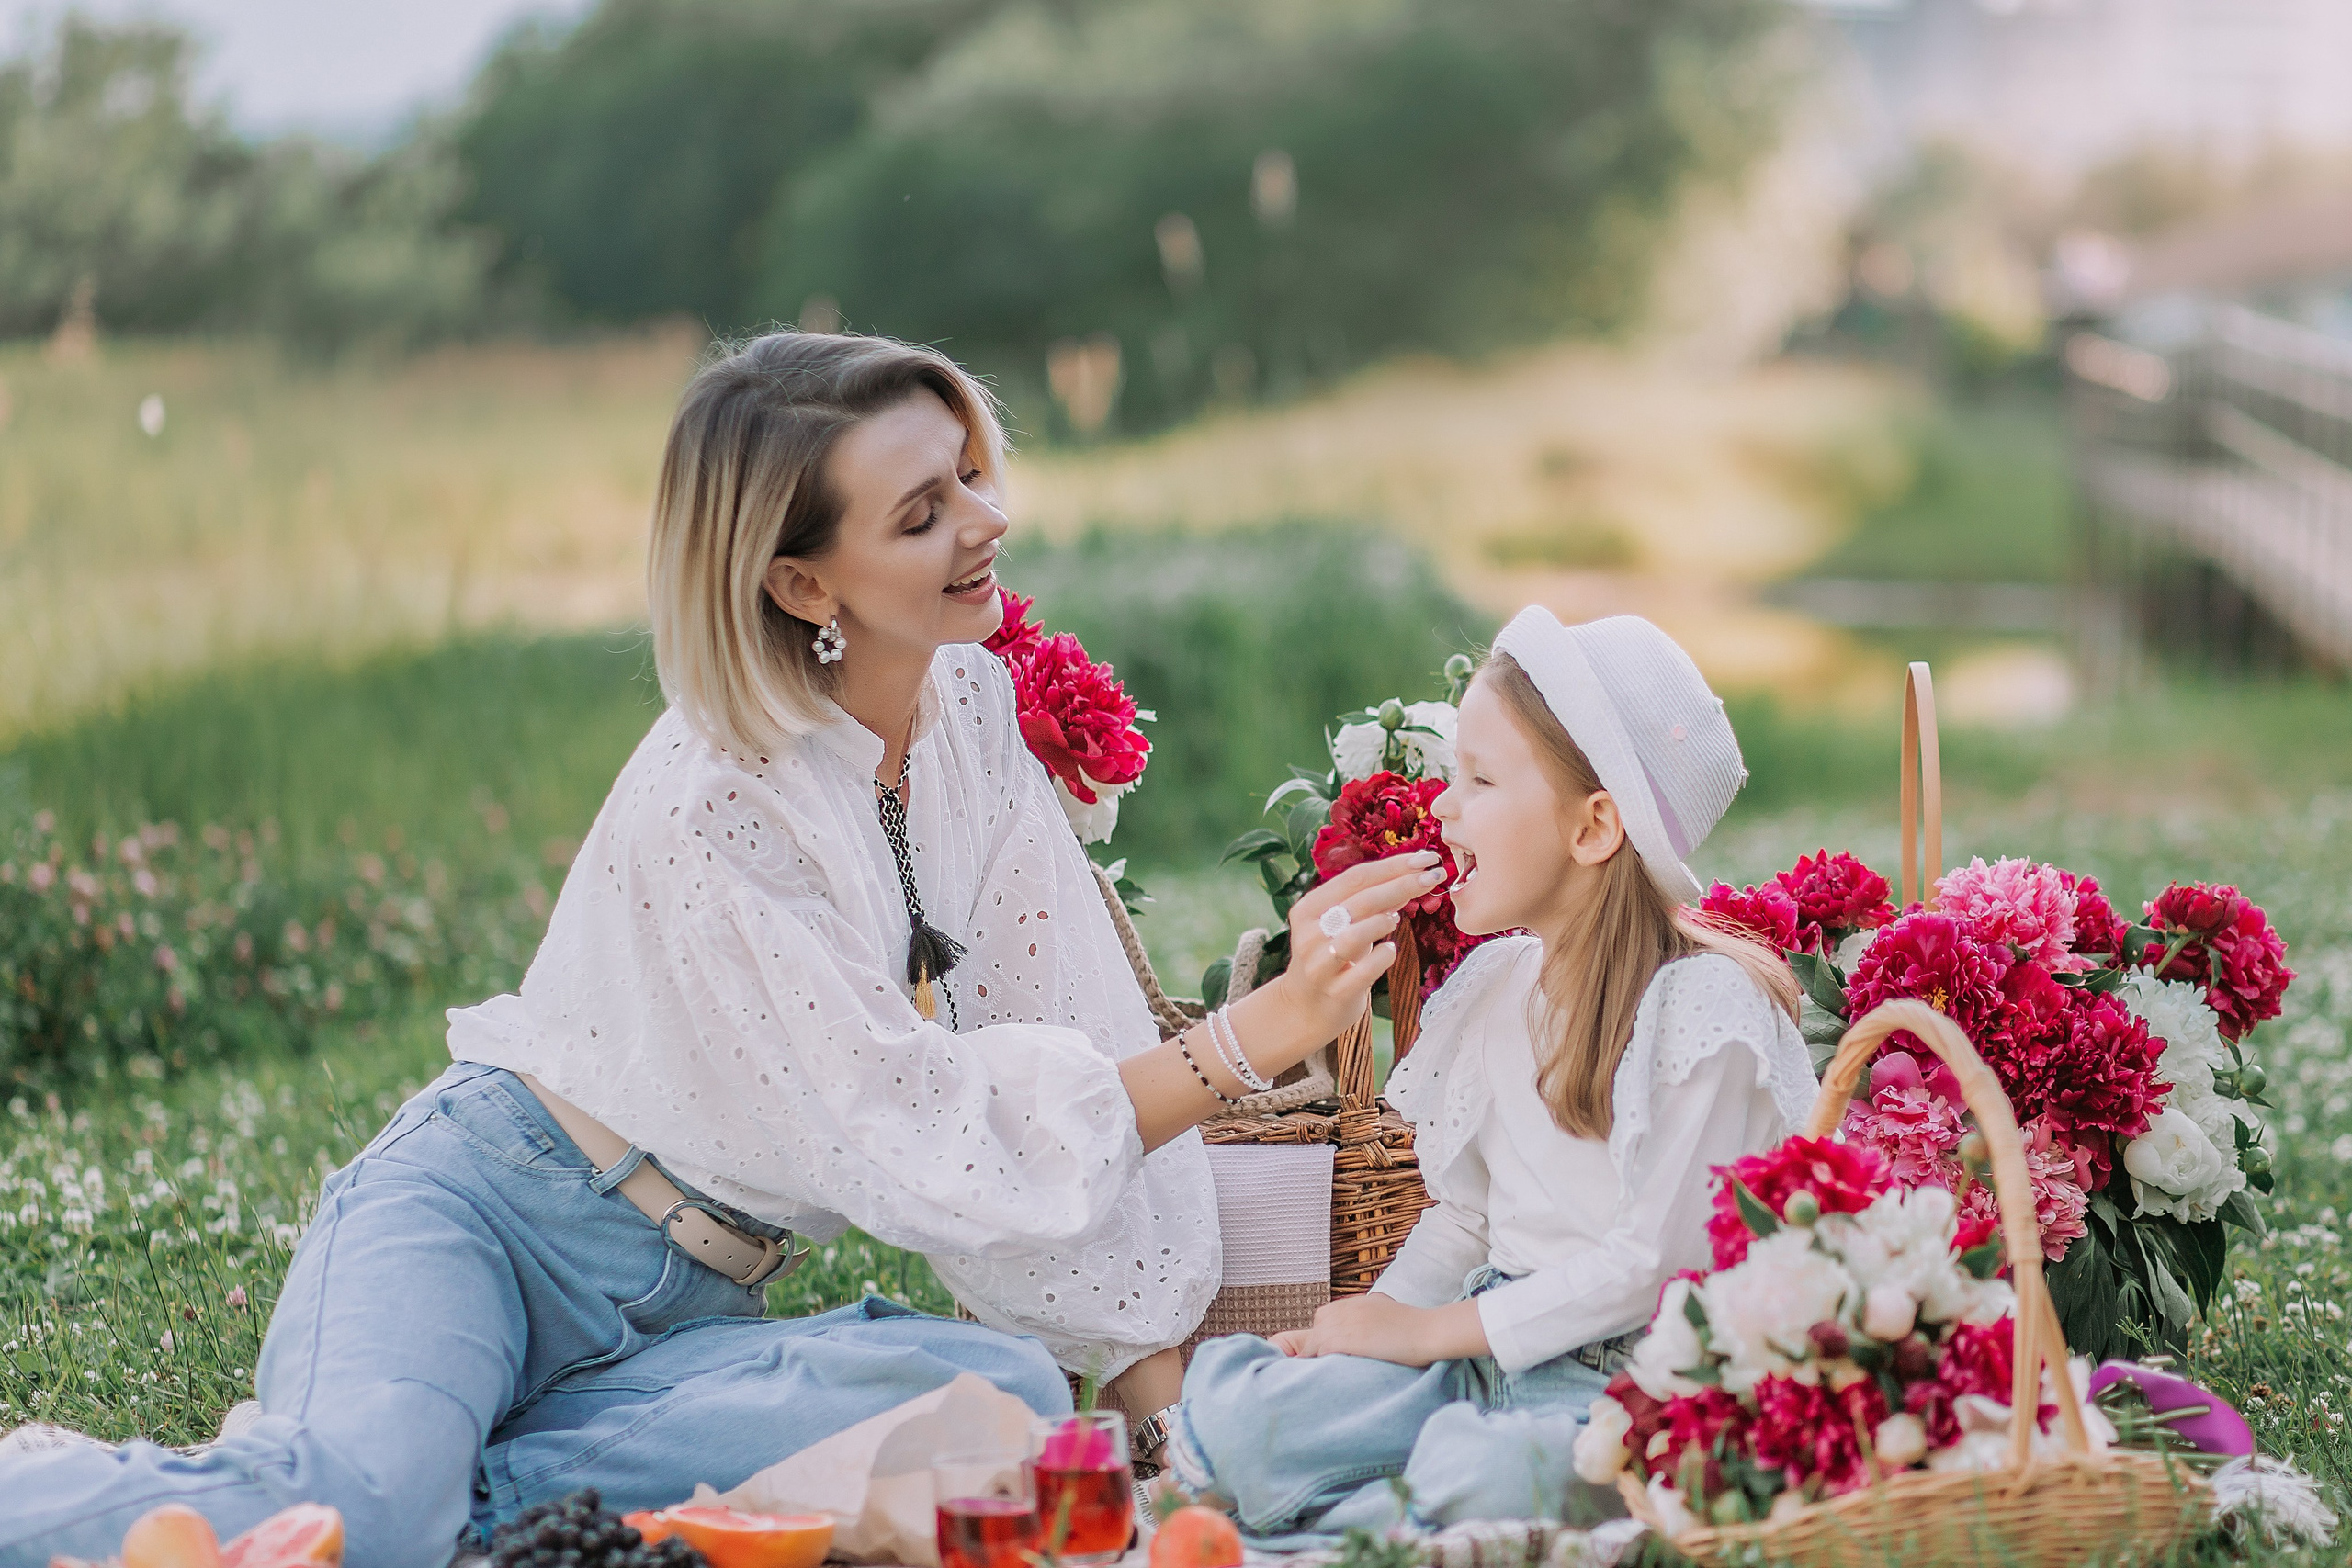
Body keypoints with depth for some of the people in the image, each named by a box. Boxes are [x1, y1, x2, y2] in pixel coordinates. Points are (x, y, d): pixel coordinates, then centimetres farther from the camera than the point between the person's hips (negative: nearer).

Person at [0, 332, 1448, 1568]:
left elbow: (1079, 1037, 0)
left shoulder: (974, 707, 0)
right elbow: (920, 1134, -23)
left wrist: (1157, 1359, -5)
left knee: (1004, 1394, -25)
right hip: (481, 1222, -7)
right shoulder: (709, 809, -22)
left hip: (686, 1306, 7)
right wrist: (1246, 1045, -27)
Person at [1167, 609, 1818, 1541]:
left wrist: (1432, 1330, -15)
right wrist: (1382, 1315, -1)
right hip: (1484, 1349, 6)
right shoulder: (1497, 984, 10)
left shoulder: (1705, 1010, -15)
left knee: (1477, 1476, -36)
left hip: (1629, 1371, -6)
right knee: (1237, 1419, -15)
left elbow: (1655, 1260, -18)